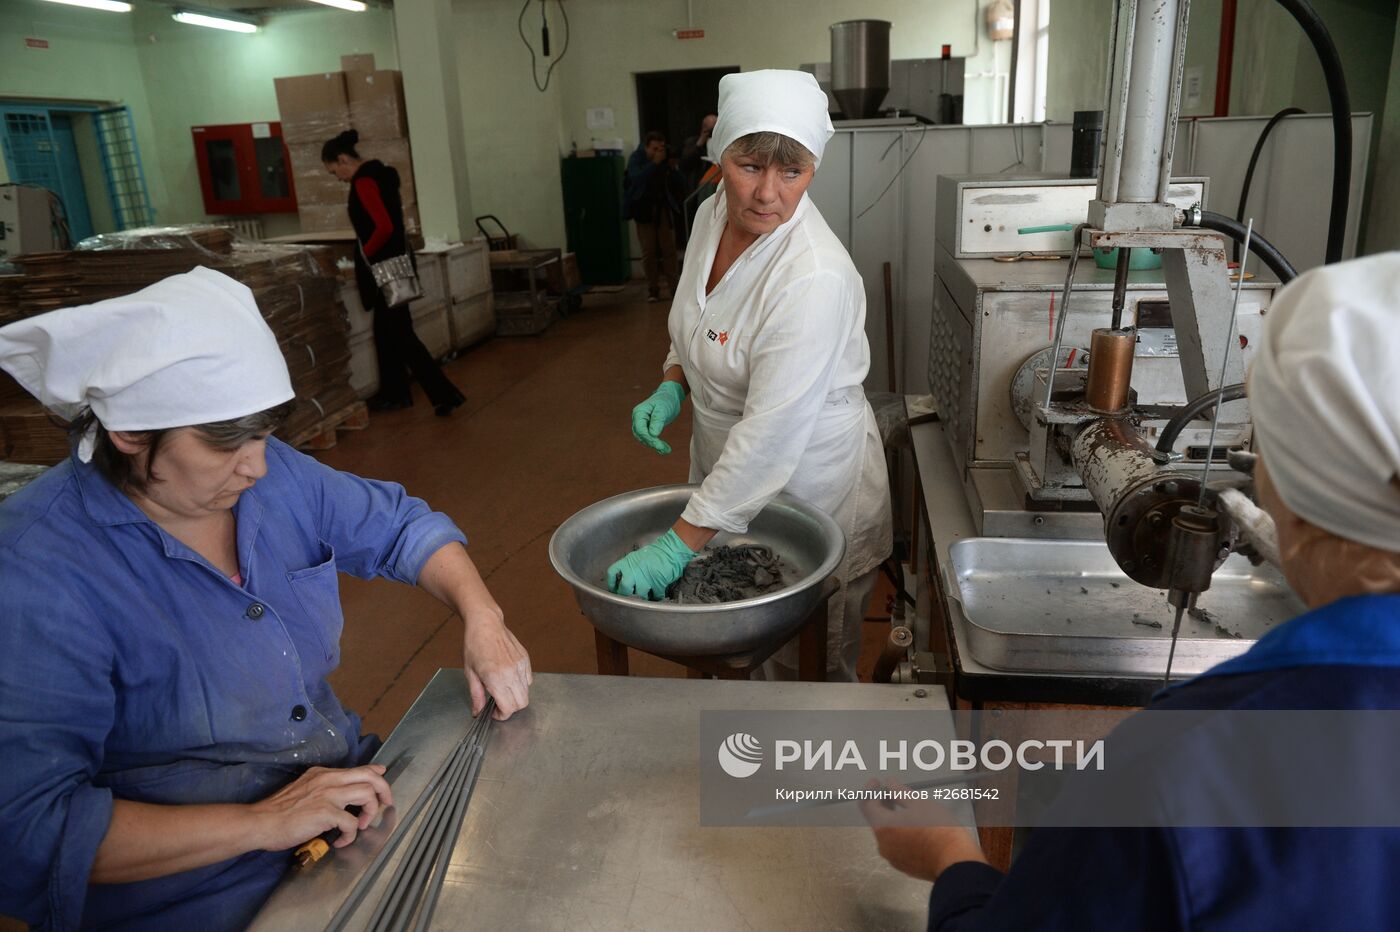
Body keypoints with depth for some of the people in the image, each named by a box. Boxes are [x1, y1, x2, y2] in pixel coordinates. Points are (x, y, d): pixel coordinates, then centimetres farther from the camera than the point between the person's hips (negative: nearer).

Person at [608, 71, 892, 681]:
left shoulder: (815, 278, -31)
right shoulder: (713, 215, -6)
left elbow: (772, 435, -32)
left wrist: (679, 545, -30)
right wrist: (672, 388, -5)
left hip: (811, 487, -7)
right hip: (728, 471, 7)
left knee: (807, 674, 12)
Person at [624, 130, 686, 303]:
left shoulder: (667, 162, -1)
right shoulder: (636, 159, -4)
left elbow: (680, 186, -3)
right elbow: (636, 178, -23)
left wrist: (673, 170, -19)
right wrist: (654, 163, -27)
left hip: (664, 208, 1)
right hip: (644, 209, -1)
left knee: (669, 249, -1)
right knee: (649, 251, -2)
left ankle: (673, 286, 4)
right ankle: (653, 289, 4)